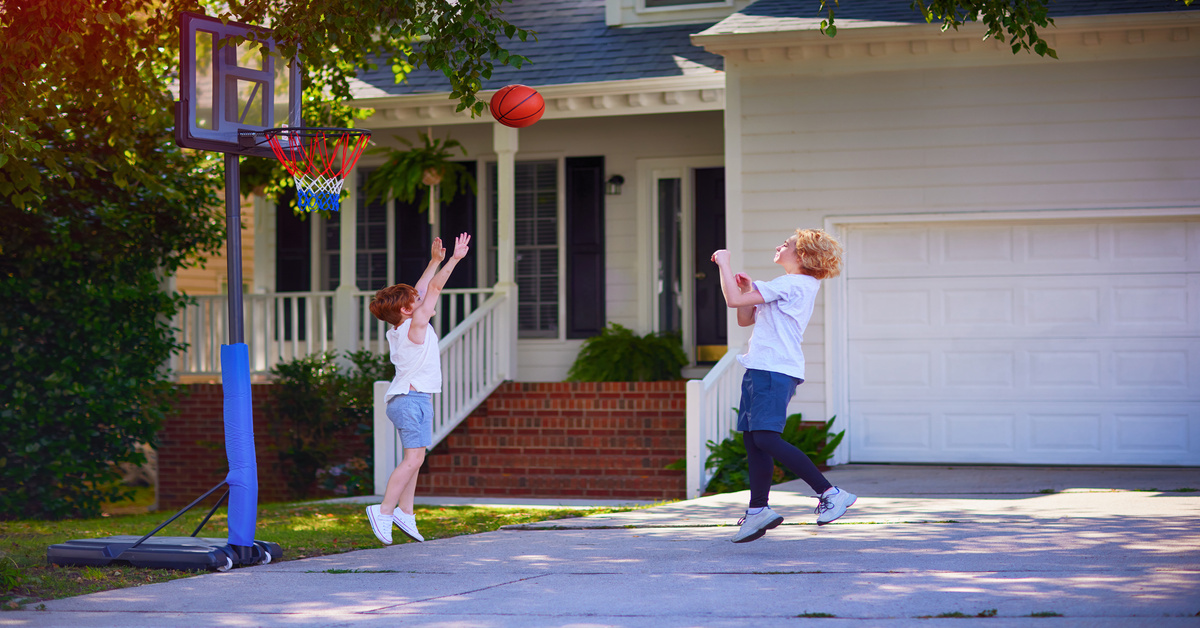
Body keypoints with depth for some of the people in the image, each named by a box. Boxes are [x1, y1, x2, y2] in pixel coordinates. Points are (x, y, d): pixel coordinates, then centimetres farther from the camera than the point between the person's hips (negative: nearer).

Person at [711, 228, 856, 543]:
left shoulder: (789, 284, -10)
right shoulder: (789, 286, 23)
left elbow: (734, 300, -15)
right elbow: (745, 319, 26)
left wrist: (724, 263, -2)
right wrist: (748, 290, 8)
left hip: (774, 372, -11)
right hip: (761, 369, 11)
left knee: (766, 439, -19)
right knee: (752, 439, 9)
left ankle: (831, 493, -20)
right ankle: (758, 511, 13)